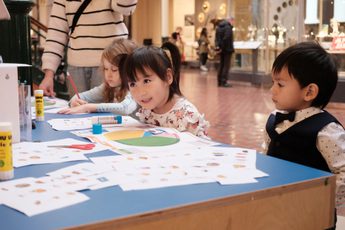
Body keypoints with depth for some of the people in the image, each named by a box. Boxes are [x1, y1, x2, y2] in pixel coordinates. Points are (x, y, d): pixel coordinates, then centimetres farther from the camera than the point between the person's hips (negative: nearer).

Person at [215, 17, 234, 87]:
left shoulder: (219, 27, 12)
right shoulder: (228, 27, -15)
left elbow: (217, 37, 13)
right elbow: (226, 38, -23)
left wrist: (218, 46, 5)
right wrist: (222, 47, -16)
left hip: (221, 49, 8)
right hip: (227, 49, -8)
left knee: (221, 65, 14)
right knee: (226, 66, -4)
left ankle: (220, 81, 16)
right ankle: (224, 82, -5)